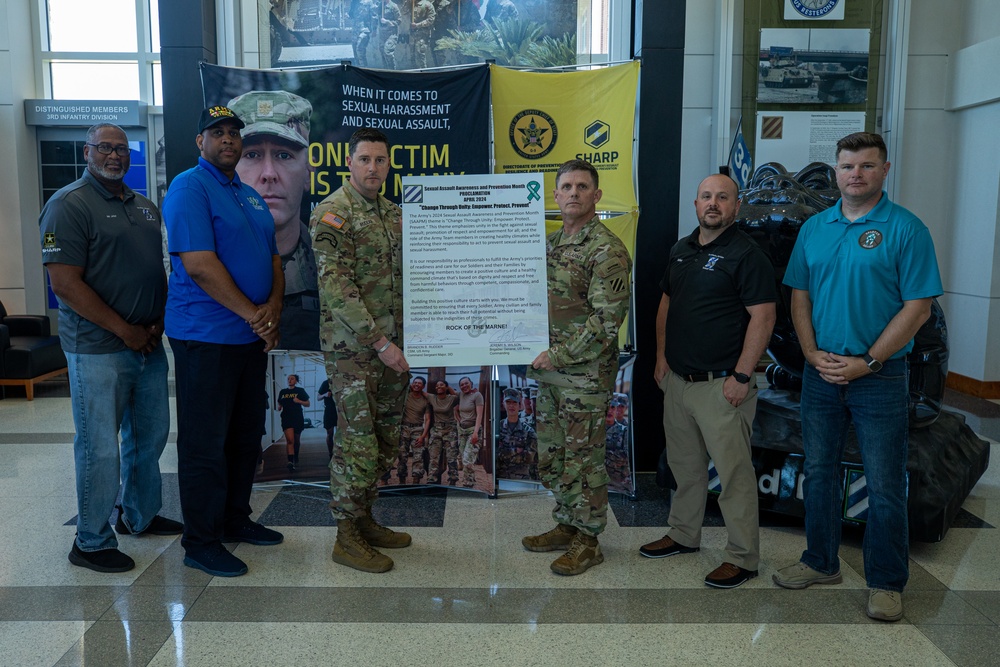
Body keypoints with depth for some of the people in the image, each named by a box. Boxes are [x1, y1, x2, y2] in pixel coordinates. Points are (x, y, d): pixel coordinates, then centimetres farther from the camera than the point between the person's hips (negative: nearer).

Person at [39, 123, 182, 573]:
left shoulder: (145, 206, 14)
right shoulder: (68, 205, -9)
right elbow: (65, 283, -16)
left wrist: (160, 320, 2)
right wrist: (125, 331, -16)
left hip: (148, 344, 7)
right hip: (98, 350, -7)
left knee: (151, 434, 17)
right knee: (100, 447, 0)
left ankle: (141, 515, 35)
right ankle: (92, 542, 16)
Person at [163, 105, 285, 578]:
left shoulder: (250, 196, 17)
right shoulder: (189, 188, -9)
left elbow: (273, 259, 16)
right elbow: (198, 264, -19)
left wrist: (273, 309, -2)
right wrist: (253, 314, -16)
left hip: (252, 337, 8)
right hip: (205, 337, -8)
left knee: (246, 436, 16)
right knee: (205, 442, 0)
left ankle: (235, 520, 31)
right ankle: (201, 544, 12)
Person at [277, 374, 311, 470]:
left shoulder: (300, 391, 4)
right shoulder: (283, 392, 10)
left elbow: (307, 404, 4)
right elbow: (279, 405, 19)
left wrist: (299, 401, -12)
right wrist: (279, 408, -3)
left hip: (298, 418, 0)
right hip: (286, 418, 0)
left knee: (297, 440, 14)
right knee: (289, 440, -15)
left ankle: (296, 458, 36)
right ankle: (290, 462, -21)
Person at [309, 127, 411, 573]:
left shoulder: (393, 213, 13)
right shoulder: (332, 214, -11)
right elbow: (336, 287, -18)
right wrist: (378, 341, -21)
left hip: (391, 345, 8)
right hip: (352, 349, -8)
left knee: (385, 440, 13)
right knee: (357, 442, -2)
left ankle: (365, 520, 29)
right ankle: (347, 538, 12)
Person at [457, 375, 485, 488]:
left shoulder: (477, 395, -7)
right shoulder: (460, 396, 10)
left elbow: (479, 415, -13)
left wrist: (475, 432, -21)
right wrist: (459, 420, 9)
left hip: (473, 429, -6)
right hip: (462, 429, 6)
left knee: (467, 460, -16)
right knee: (463, 459, 4)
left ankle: (467, 485, -10)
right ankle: (471, 482, 15)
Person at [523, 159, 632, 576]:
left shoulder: (607, 250, -14)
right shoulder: (551, 243, 11)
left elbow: (607, 319, -19)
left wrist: (559, 355, -18)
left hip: (586, 373, -8)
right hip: (549, 370, 8)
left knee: (583, 457, 3)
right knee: (551, 455, 16)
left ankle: (588, 541, 18)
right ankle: (566, 525, 33)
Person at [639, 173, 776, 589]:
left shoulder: (746, 254, -10)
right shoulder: (681, 250, 13)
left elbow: (763, 317, -15)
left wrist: (742, 376, -18)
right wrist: (661, 356, 11)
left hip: (722, 384, -7)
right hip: (677, 379, 8)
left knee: (734, 472, -1)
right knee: (685, 466, 18)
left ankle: (742, 558, 11)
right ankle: (683, 535, 34)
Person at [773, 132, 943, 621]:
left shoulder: (906, 229, -6)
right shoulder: (814, 228, 8)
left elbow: (917, 308, -10)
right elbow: (799, 297, 8)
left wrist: (867, 362, -15)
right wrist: (813, 353, -6)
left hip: (880, 376, -4)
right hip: (821, 373, 5)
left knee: (885, 486, 4)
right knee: (819, 472, 14)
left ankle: (886, 582, 20)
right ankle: (821, 562, 31)